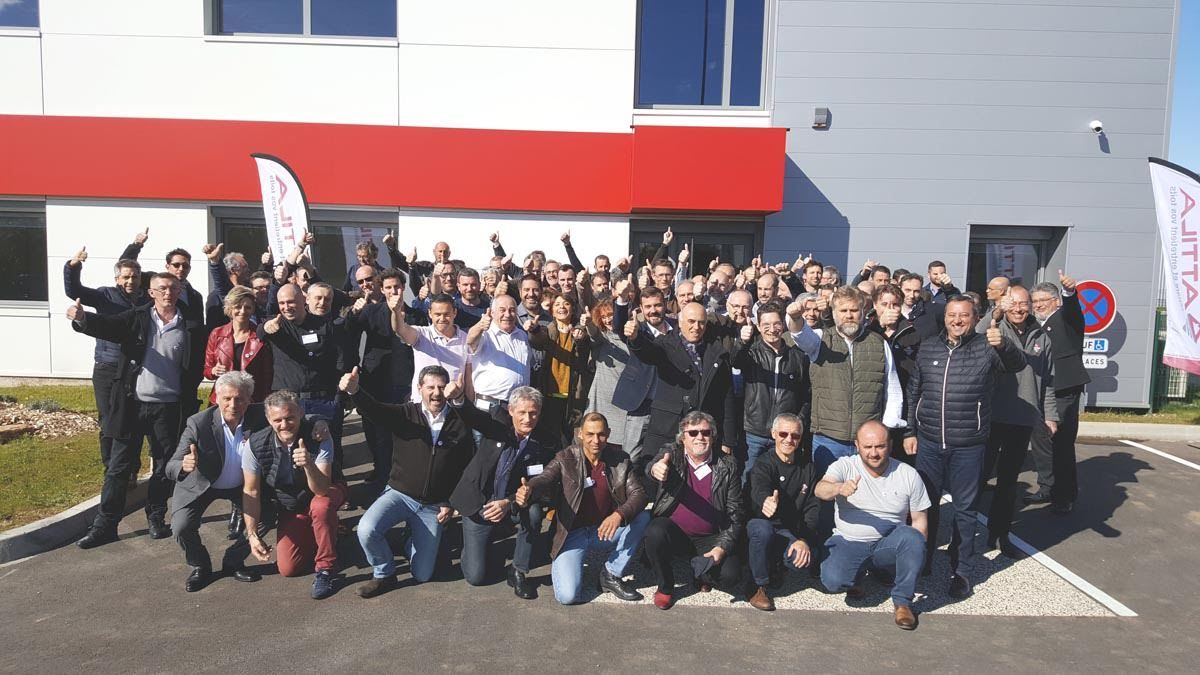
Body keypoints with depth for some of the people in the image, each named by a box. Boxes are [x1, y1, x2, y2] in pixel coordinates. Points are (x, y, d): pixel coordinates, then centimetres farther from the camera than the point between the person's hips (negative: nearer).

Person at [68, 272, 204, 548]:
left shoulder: (189, 328, -1)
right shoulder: (136, 318, 0)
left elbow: (195, 367, -1)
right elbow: (106, 325, -17)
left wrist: (188, 400, -10)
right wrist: (82, 318, -37)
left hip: (168, 408, 0)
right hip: (132, 404, 0)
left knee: (164, 467, 10)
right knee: (118, 466, 6)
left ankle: (156, 519, 26)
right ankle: (105, 525, 15)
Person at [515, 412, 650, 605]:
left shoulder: (620, 460, -1)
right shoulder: (565, 458, -7)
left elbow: (638, 493, -8)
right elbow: (544, 479, -21)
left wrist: (619, 515, -30)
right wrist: (527, 491, -46)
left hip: (605, 531, 4)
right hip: (572, 534, -3)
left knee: (643, 517, -22)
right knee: (568, 596, -22)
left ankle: (611, 575, -5)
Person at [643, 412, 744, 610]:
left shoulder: (727, 466, 0)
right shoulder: (672, 453, -2)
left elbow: (736, 514, 0)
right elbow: (652, 467, -26)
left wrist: (722, 548, -14)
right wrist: (655, 469, -52)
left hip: (711, 539, 1)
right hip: (673, 532, 0)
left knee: (729, 576, -23)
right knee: (656, 532, -32)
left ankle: (701, 572, 16)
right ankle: (665, 587, -3)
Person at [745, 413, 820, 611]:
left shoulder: (807, 469, 5)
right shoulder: (763, 464, -8)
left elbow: (813, 508, -1)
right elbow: (759, 489, -31)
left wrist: (804, 539, -19)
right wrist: (766, 500, -57)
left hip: (788, 532, 3)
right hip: (759, 523, -3)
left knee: (804, 558, -29)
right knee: (763, 528, -38)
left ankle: (773, 563, 7)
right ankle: (760, 586, -17)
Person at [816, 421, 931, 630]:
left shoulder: (908, 475, 1)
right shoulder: (844, 466, -5)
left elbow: (920, 519, 7)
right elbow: (820, 490, -24)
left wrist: (913, 550, -9)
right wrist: (839, 488, -47)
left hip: (888, 543, 1)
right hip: (848, 542, -1)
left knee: (912, 536, -31)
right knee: (833, 581, -28)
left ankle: (903, 601, -11)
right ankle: (859, 574, 10)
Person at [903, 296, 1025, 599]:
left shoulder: (986, 348, -4)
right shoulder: (927, 348, 4)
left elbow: (1017, 363, -23)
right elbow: (912, 392, 10)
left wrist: (1004, 345, -43)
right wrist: (909, 432, 8)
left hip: (968, 446, -2)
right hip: (928, 442, 3)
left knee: (965, 509, 9)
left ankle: (963, 571, 24)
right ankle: (920, 563, 28)